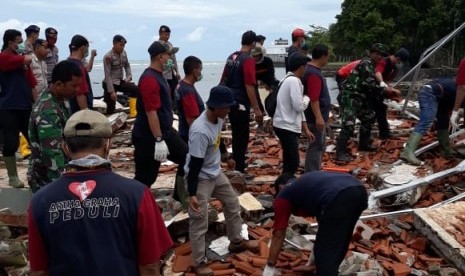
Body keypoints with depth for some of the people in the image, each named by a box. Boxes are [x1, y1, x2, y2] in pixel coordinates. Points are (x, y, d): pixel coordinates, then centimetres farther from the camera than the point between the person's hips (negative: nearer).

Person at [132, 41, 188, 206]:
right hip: (148, 138, -10)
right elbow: (151, 112, -27)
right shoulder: (150, 79, -22)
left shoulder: (158, 76, 11)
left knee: (186, 157, 14)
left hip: (166, 132, 10)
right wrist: (158, 140, -28)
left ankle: (181, 196, 26)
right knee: (145, 177, -1)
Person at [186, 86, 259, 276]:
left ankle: (236, 242, 40)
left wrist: (226, 158, 29)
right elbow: (195, 164, -29)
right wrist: (192, 194, -28)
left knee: (233, 203, 21)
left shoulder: (217, 118, -6)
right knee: (199, 221, -1)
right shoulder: (200, 131, -33)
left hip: (216, 173, 9)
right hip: (200, 178, -9)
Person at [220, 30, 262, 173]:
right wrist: (257, 109, -18)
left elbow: (224, 80, 17)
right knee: (242, 137, -1)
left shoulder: (231, 57, 10)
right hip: (241, 104, -8)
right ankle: (239, 171, 3)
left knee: (236, 134, 20)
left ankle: (237, 163, 32)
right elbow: (249, 86, -20)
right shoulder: (248, 60, -15)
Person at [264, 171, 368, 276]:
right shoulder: (308, 182, 40)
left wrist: (269, 267, 33)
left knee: (326, 252, 6)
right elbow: (326, 223, 46)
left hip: (338, 198, -8)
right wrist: (316, 250, 55)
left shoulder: (283, 196, 21)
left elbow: (278, 235, 24)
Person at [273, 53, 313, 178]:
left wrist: (306, 129, 16)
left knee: (290, 162, 15)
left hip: (286, 126, 10)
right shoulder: (294, 81, -15)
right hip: (287, 127, -10)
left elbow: (297, 108, 18)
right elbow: (299, 106, -20)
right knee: (293, 163, -7)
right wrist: (307, 97, 2)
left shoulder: (289, 79, 16)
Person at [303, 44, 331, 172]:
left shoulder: (313, 70, 13)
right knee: (316, 147, -4)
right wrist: (318, 117, -30)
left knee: (320, 146, 19)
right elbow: (313, 98, -27)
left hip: (319, 116, 11)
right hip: (316, 118, -11)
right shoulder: (314, 73, -21)